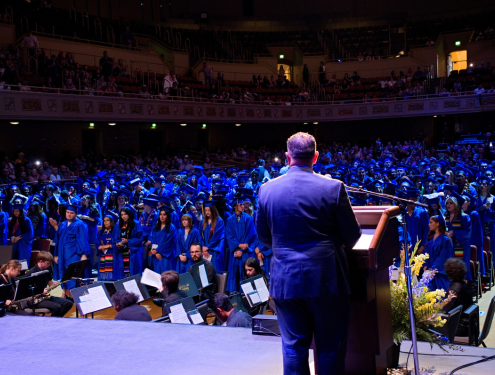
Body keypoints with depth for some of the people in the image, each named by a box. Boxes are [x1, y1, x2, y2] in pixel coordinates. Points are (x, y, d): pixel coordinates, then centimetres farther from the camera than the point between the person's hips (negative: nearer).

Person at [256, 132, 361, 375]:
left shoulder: (267, 189, -2)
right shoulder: (333, 188, -10)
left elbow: (263, 237, 9)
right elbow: (352, 236, -3)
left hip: (285, 280, 2)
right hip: (327, 279, -2)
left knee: (293, 349, 12)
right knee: (331, 348, 10)